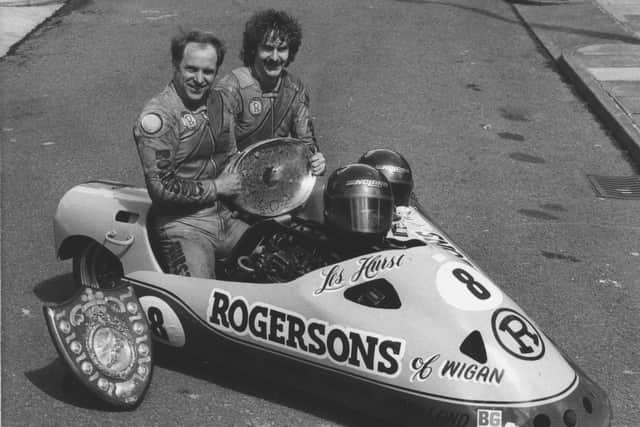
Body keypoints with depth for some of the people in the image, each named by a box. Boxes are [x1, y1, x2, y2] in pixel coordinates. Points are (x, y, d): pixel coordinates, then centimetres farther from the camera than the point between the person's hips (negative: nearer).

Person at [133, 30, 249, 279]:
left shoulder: (217, 103, 13)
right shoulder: (157, 117, -12)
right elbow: (162, 188, -17)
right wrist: (215, 188, -11)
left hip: (225, 218, 8)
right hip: (182, 225, -8)